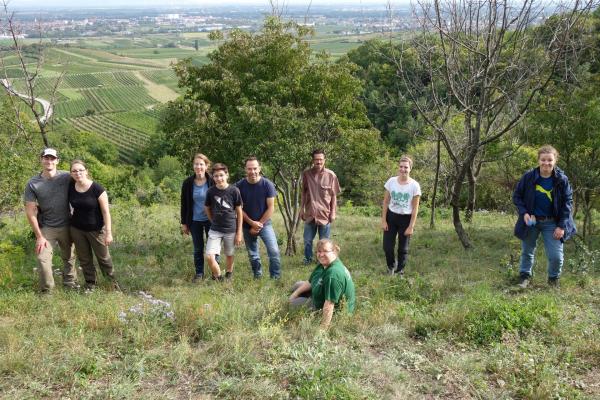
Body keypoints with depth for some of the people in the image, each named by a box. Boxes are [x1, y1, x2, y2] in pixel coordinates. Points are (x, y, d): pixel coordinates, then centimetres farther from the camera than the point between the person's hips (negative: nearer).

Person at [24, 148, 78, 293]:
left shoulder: (67, 177, -8)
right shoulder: (33, 184, -8)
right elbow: (30, 212, -6)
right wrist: (39, 236, -8)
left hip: (66, 226, 1)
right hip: (46, 228, -1)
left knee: (69, 258, 11)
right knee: (43, 259, -8)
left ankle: (70, 284, 30)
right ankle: (46, 291, 7)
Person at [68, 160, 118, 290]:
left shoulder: (97, 188, -20)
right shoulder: (70, 187, -7)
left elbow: (106, 211, -16)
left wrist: (108, 233, -17)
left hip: (96, 230, -4)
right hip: (77, 229, 4)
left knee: (103, 257, 12)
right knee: (84, 259, 16)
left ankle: (112, 280, 33)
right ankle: (90, 284, 33)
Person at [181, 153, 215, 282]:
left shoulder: (212, 182, -9)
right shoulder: (188, 183, -4)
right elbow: (184, 204, 3)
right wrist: (184, 223, 2)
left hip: (210, 220, -2)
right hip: (194, 221, 2)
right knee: (198, 248, 10)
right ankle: (199, 273, 23)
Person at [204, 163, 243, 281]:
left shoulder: (234, 191, -10)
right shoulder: (211, 191, -7)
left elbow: (239, 212, -4)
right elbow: (207, 208, 10)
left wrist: (239, 232, -4)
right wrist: (214, 222, 10)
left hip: (231, 230, -1)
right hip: (215, 230, 1)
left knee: (229, 255, 15)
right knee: (209, 256, -12)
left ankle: (229, 273, 43)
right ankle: (218, 278, 12)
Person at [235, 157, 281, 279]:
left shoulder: (267, 184, -13)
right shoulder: (240, 185, -10)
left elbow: (271, 207, -10)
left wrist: (259, 224, -10)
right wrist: (252, 223, -12)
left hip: (265, 223, -2)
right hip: (247, 225, 2)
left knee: (274, 251, -13)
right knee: (252, 254, 12)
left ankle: (276, 278, -1)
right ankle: (257, 277, 29)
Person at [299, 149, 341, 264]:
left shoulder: (331, 175, -6)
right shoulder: (306, 174, -1)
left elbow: (334, 196, -1)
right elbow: (303, 193, 9)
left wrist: (333, 212, -4)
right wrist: (302, 208, 7)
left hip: (325, 214, -2)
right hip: (310, 213, 2)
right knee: (307, 240, 10)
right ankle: (308, 258, 30)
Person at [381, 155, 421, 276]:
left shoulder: (414, 185, -11)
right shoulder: (391, 181, -5)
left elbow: (415, 208, -7)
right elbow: (386, 202, 1)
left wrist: (411, 226, -10)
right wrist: (383, 220, -3)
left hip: (406, 218, -2)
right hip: (391, 216, 2)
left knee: (403, 248, 9)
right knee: (387, 246, 2)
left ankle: (400, 272, 27)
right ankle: (391, 266, 32)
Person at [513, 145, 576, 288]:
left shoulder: (562, 180, -11)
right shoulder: (528, 177, -12)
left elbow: (568, 203, -4)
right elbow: (517, 196, 0)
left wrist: (562, 226, -10)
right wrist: (524, 213, -15)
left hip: (552, 223, -1)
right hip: (531, 221, 1)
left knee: (556, 256, -5)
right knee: (527, 252, 14)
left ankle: (554, 279, 22)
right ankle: (525, 275, 36)